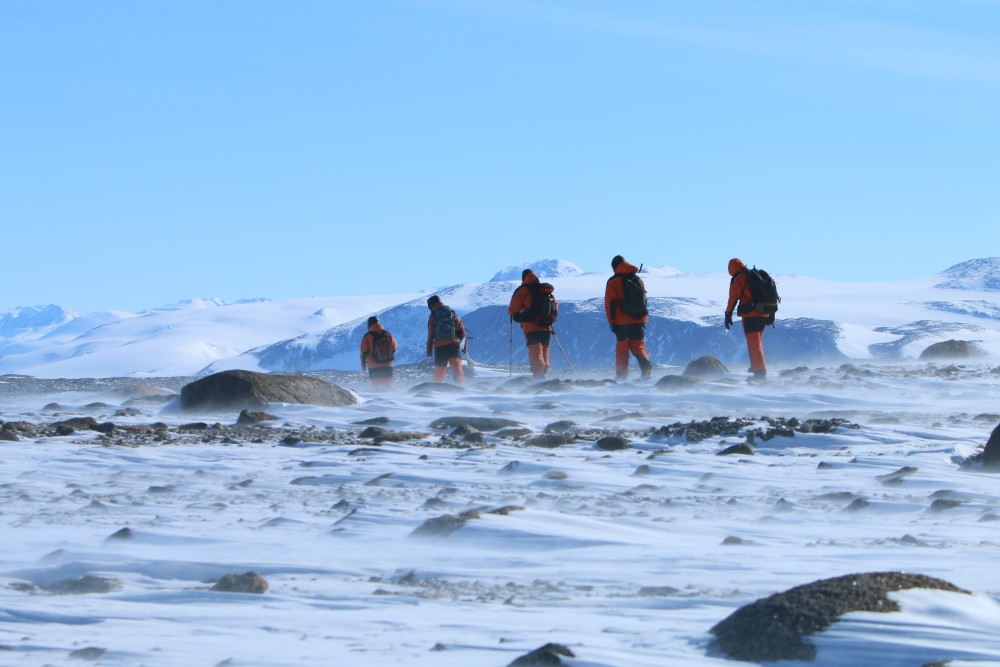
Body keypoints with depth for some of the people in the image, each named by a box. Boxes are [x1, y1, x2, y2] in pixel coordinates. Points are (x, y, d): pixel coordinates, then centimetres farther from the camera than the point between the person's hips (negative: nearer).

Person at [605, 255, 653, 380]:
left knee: (621, 347, 8)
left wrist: (612, 322, -5)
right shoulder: (638, 280, 11)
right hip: (639, 319, 4)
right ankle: (646, 364, -18)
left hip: (622, 321, -4)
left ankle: (621, 374, 8)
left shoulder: (613, 282, -5)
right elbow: (644, 300, 17)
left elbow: (610, 304, -8)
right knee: (638, 345, 8)